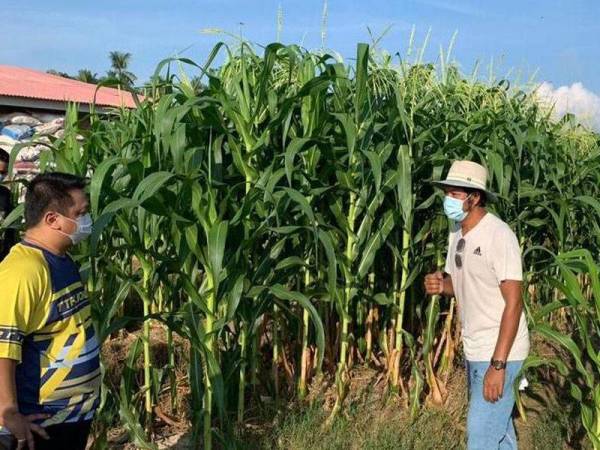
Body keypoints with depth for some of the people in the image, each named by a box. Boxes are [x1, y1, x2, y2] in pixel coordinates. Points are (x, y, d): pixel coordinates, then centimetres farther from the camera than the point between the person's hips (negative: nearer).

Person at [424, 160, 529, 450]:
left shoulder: (498, 235, -19)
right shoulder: (457, 231, 6)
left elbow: (513, 302, -20)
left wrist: (497, 365, -23)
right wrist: (439, 286, -8)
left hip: (498, 353, -8)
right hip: (474, 349, 8)